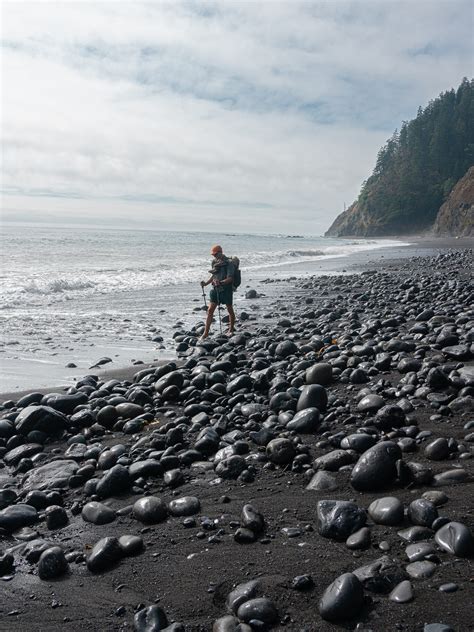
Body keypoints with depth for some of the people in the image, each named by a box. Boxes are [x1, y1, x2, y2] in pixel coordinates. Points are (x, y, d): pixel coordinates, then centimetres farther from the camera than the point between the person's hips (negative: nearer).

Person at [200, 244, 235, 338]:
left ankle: (231, 330, 28)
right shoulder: (214, 262, 8)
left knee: (230, 310, 10)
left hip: (226, 289, -5)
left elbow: (230, 278, -19)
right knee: (210, 310, -3)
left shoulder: (228, 263, -12)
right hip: (215, 289, 5)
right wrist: (206, 283, 5)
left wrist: (221, 282, -35)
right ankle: (206, 332, -1)